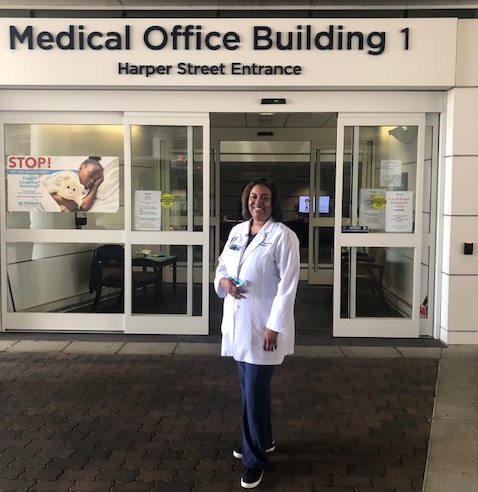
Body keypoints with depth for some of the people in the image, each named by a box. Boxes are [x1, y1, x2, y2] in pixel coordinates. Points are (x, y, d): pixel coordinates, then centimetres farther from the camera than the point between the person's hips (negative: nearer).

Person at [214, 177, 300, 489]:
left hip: (263, 325, -7)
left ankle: (256, 458, 16)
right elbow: (222, 266, 17)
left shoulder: (283, 235, -11)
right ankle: (262, 439, 40)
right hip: (237, 321, 7)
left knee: (255, 390, -1)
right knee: (249, 387, 19)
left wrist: (273, 326, -18)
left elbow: (287, 286, -14)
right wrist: (223, 281, -7)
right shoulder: (237, 231, 8)